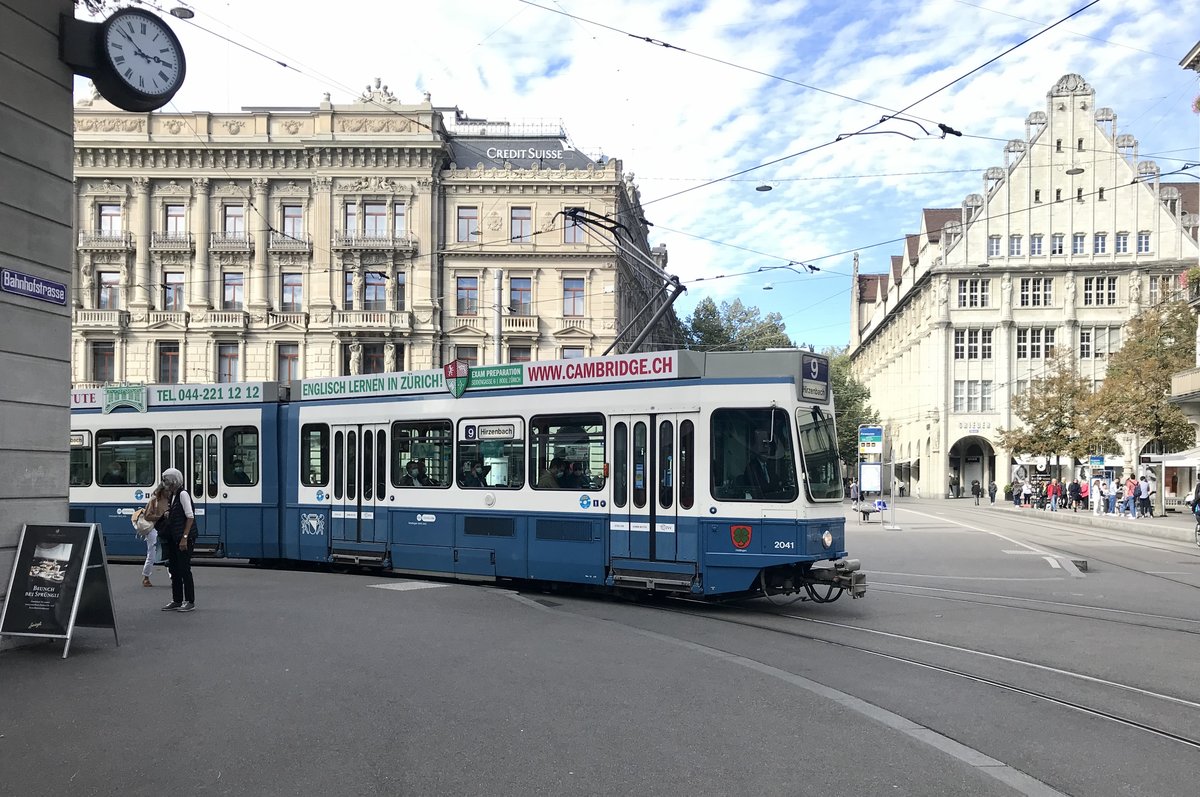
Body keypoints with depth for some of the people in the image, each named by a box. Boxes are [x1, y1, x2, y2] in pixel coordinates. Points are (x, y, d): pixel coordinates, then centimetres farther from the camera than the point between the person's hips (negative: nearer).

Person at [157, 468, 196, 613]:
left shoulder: (183, 494, -13)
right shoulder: (172, 496, 13)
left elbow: (190, 517, -18)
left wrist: (184, 538, -21)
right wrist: (167, 515, 1)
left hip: (184, 538, -9)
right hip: (173, 538, 9)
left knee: (184, 569, -5)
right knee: (174, 569, 11)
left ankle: (190, 602, 2)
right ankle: (177, 601, 19)